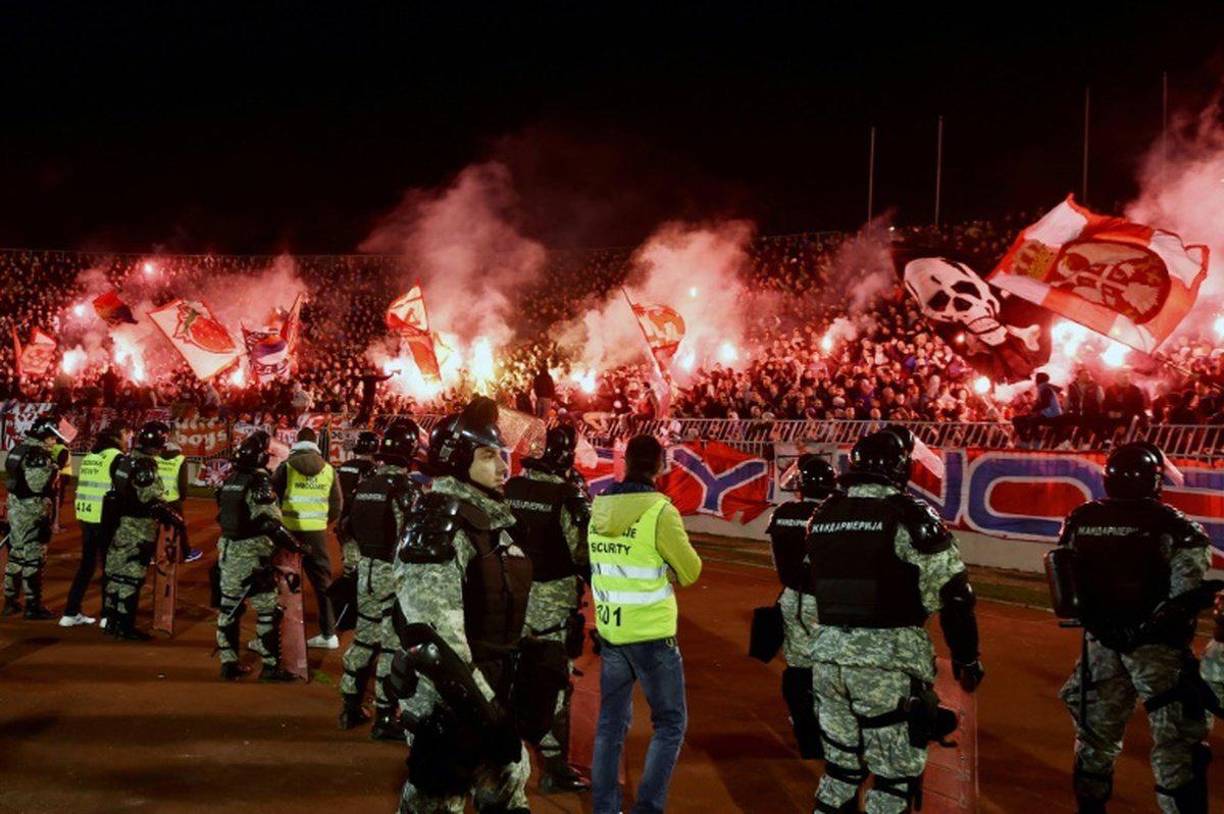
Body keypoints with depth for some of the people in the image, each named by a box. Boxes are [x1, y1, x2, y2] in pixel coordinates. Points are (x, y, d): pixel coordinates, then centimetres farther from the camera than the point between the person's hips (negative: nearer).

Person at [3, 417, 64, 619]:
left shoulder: (17, 450, 12)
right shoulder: (39, 455, -16)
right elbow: (39, 486, -22)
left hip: (15, 510, 9)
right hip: (33, 513, -9)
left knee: (16, 555, 16)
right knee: (34, 559, -4)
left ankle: (10, 602, 23)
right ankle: (33, 606, 0)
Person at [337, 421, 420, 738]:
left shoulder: (364, 483, 5)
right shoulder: (406, 488, -17)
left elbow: (345, 526, 12)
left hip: (365, 570, 7)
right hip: (394, 573, -7)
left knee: (364, 637, 18)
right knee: (392, 645, 0)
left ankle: (351, 708, 27)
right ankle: (384, 718, 3)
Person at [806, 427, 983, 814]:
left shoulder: (824, 515, 8)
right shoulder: (908, 515, -11)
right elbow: (951, 593, -11)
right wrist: (966, 656, -1)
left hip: (828, 654, 6)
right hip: (888, 663, -6)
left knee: (840, 766, 20)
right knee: (895, 778, 5)